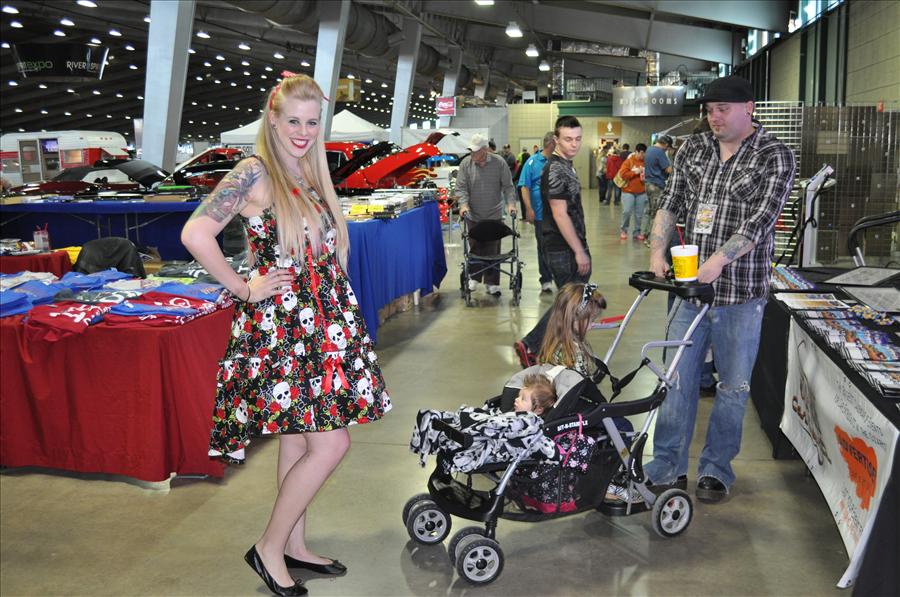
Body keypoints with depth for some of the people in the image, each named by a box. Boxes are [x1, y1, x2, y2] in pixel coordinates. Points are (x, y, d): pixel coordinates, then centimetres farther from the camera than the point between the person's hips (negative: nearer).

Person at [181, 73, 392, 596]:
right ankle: (269, 548, 9)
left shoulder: (310, 175, 13)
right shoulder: (255, 173, -11)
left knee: (299, 439, 14)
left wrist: (341, 312, 10)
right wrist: (244, 288, -15)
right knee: (331, 443, -8)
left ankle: (294, 546, 28)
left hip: (321, 324, 8)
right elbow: (196, 233, -23)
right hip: (279, 327, -7)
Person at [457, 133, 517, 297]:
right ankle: (474, 278, 26)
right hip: (474, 216, 1)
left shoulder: (499, 163, -5)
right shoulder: (466, 164, -4)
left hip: (494, 216, -1)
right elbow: (461, 187, -3)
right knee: (475, 248, 7)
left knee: (493, 251, 1)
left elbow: (508, 186, -1)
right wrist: (463, 204, -19)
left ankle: (492, 283, 11)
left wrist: (510, 203, -15)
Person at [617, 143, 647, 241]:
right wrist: (635, 172, -14)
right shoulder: (628, 161, -3)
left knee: (639, 214, 4)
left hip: (641, 192, 3)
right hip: (628, 191, -3)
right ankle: (624, 231, 9)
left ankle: (636, 233, 14)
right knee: (627, 212, -9)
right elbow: (622, 174, -12)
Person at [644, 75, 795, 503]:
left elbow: (759, 220, -15)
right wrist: (657, 252, -9)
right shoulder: (692, 149, 8)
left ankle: (716, 468, 23)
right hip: (689, 283, 3)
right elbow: (670, 204, 6)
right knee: (678, 377, 6)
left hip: (740, 291, -3)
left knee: (733, 385, 7)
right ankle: (668, 464, 17)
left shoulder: (774, 157, -5)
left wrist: (718, 260, -25)